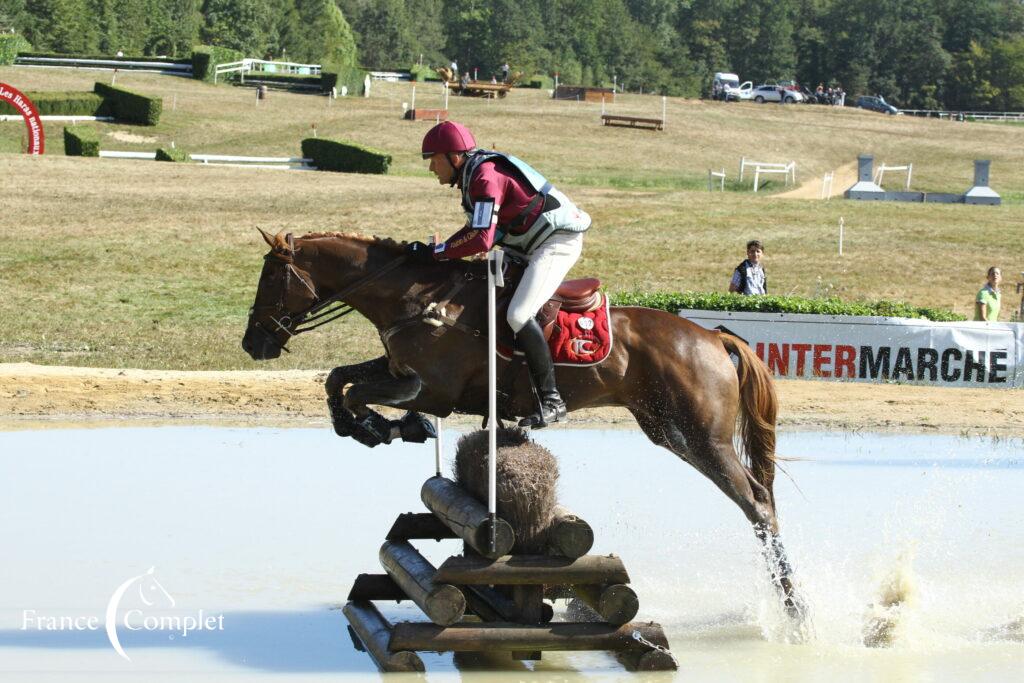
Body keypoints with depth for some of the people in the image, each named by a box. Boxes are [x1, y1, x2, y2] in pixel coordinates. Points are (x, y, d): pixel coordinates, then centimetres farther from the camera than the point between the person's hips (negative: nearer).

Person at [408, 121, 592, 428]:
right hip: (530, 247, 11)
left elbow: (481, 239, -30)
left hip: (558, 242, -11)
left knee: (519, 315, -23)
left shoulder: (485, 177, -22)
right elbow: (476, 228, 17)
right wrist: (437, 251, 7)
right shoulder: (473, 175, 11)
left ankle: (551, 400, -20)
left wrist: (435, 252, -23)